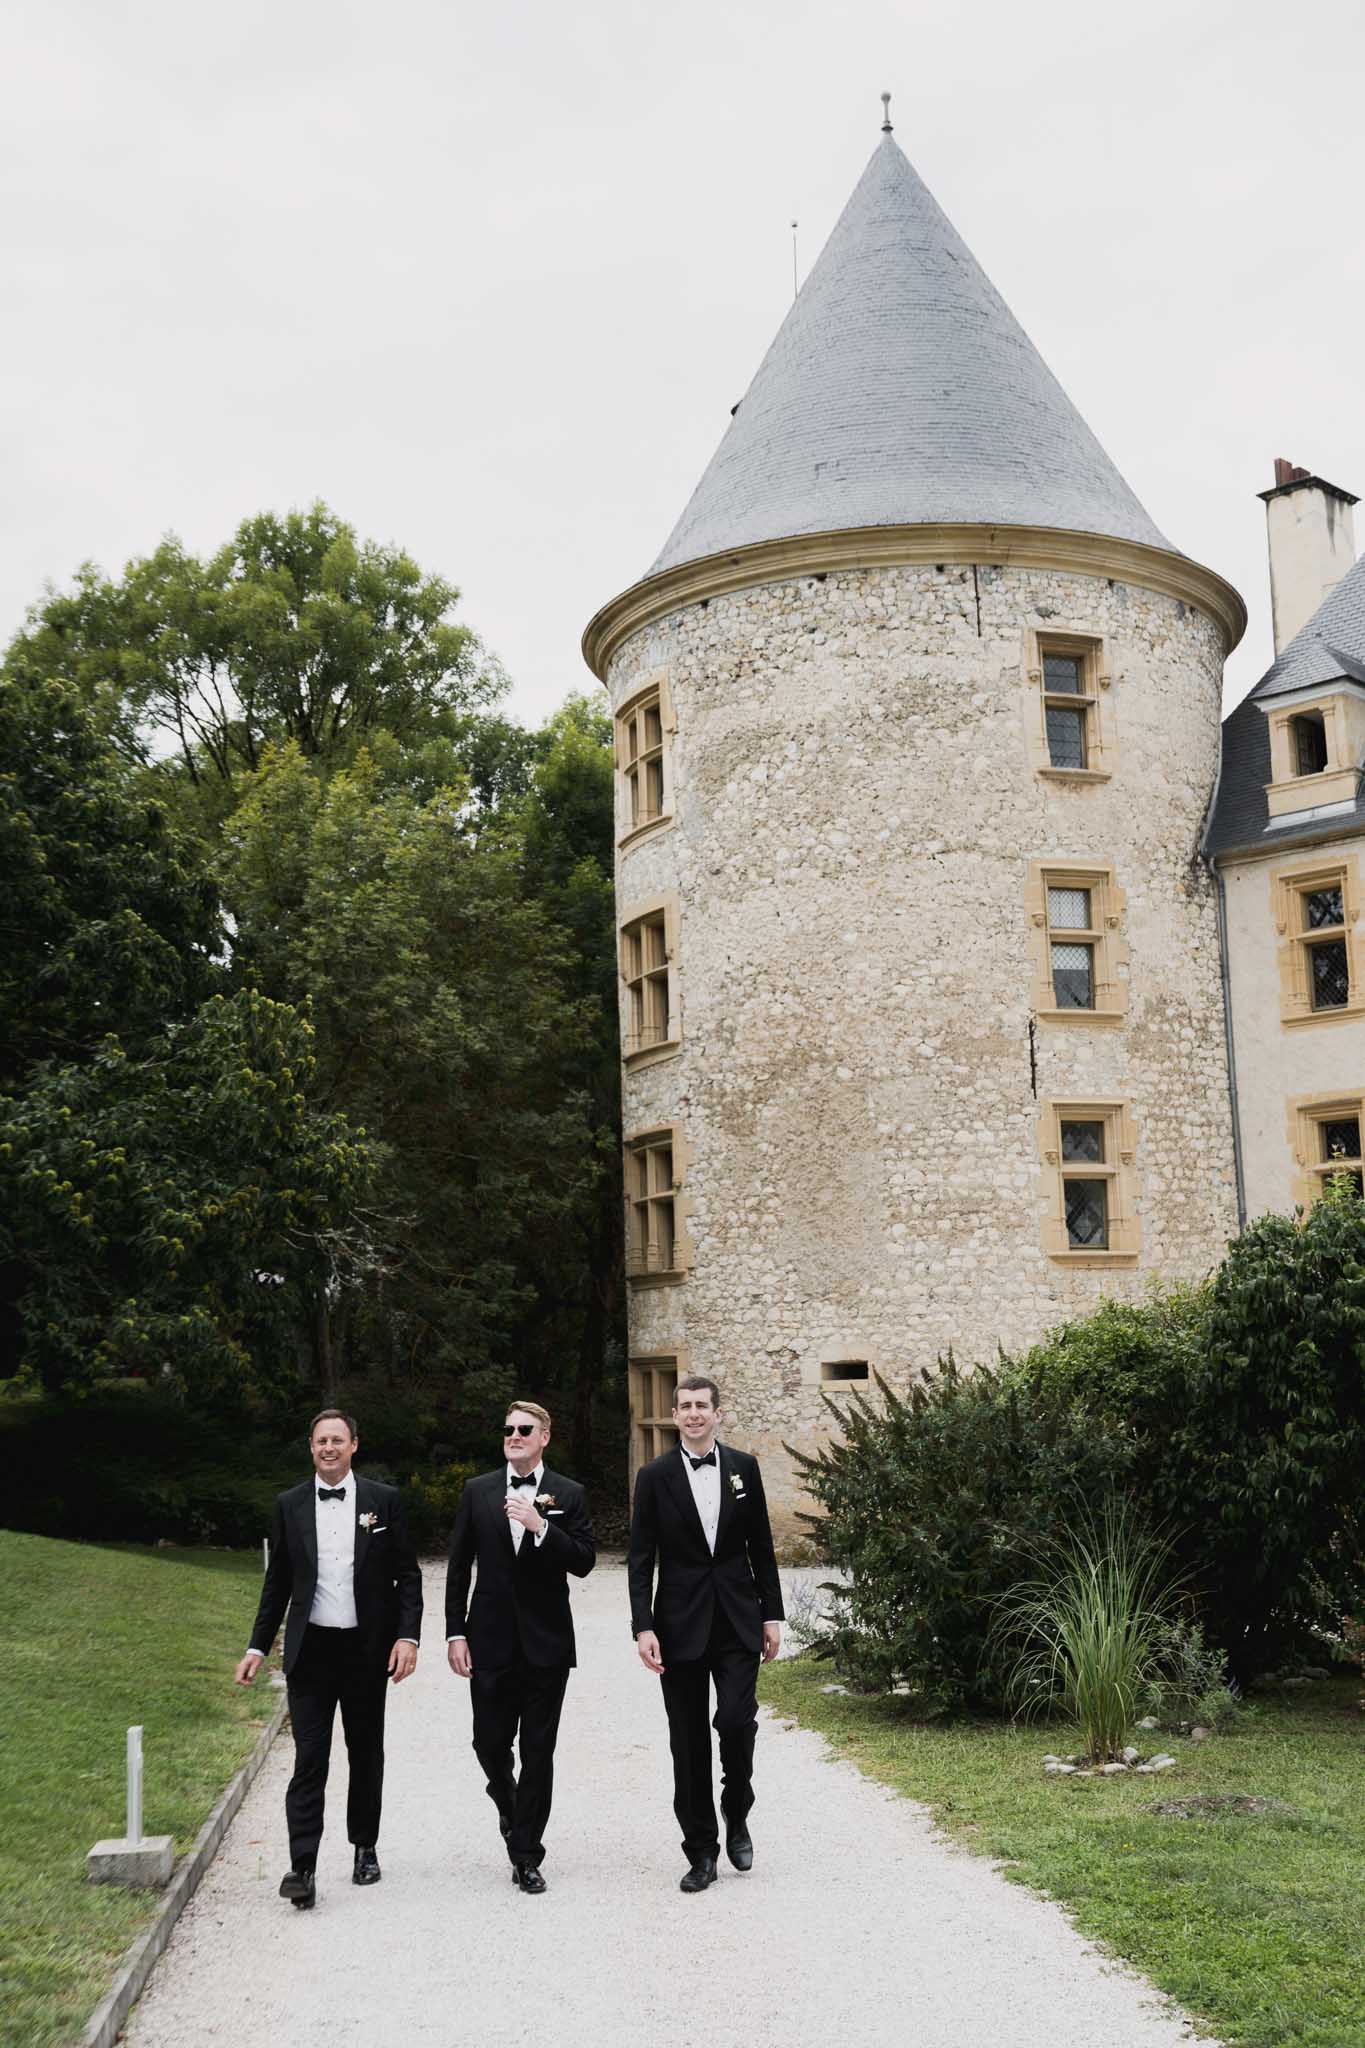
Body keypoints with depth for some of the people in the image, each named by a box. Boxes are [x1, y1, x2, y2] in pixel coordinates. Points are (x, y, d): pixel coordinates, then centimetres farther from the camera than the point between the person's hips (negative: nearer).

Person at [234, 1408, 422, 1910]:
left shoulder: (383, 1501, 0)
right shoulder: (290, 1506, 4)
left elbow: (408, 1574, 1)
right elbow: (277, 1583, 10)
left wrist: (407, 1636, -9)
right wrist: (258, 1647, 5)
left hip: (367, 1648, 0)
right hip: (310, 1649, 0)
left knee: (367, 1754, 12)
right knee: (309, 1759, -6)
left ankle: (365, 1848, 28)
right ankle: (302, 1867, -7)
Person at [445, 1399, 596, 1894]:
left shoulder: (568, 1495, 1)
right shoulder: (478, 1492, 4)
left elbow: (584, 1562, -6)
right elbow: (458, 1569, 5)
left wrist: (541, 1527, -20)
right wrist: (455, 1633, -1)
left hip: (546, 1643, -1)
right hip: (491, 1640, 1)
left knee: (538, 1752, 2)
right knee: (490, 1743, 3)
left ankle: (527, 1857, 12)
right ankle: (507, 1799, 36)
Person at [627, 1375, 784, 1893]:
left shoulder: (744, 1468, 5)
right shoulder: (655, 1476, -1)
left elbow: (761, 1547, 9)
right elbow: (640, 1559, -2)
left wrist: (772, 1614, 5)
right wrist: (643, 1627, -10)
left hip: (737, 1621, 1)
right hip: (681, 1626, -1)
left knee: (737, 1720, -12)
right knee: (688, 1742, 3)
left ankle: (736, 1816, 15)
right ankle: (701, 1852, 14)